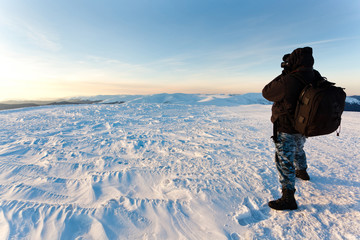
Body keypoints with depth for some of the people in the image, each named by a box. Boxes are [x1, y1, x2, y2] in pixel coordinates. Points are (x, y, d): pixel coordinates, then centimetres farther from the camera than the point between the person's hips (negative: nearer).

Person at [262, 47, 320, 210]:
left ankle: (288, 199, 9)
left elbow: (266, 93, -15)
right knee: (298, 150, 33)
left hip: (286, 130, -8)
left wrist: (283, 75, -7)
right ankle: (302, 172, 59)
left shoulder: (288, 81, -29)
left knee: (284, 161, 1)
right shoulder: (315, 79, -4)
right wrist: (288, 75, 7)